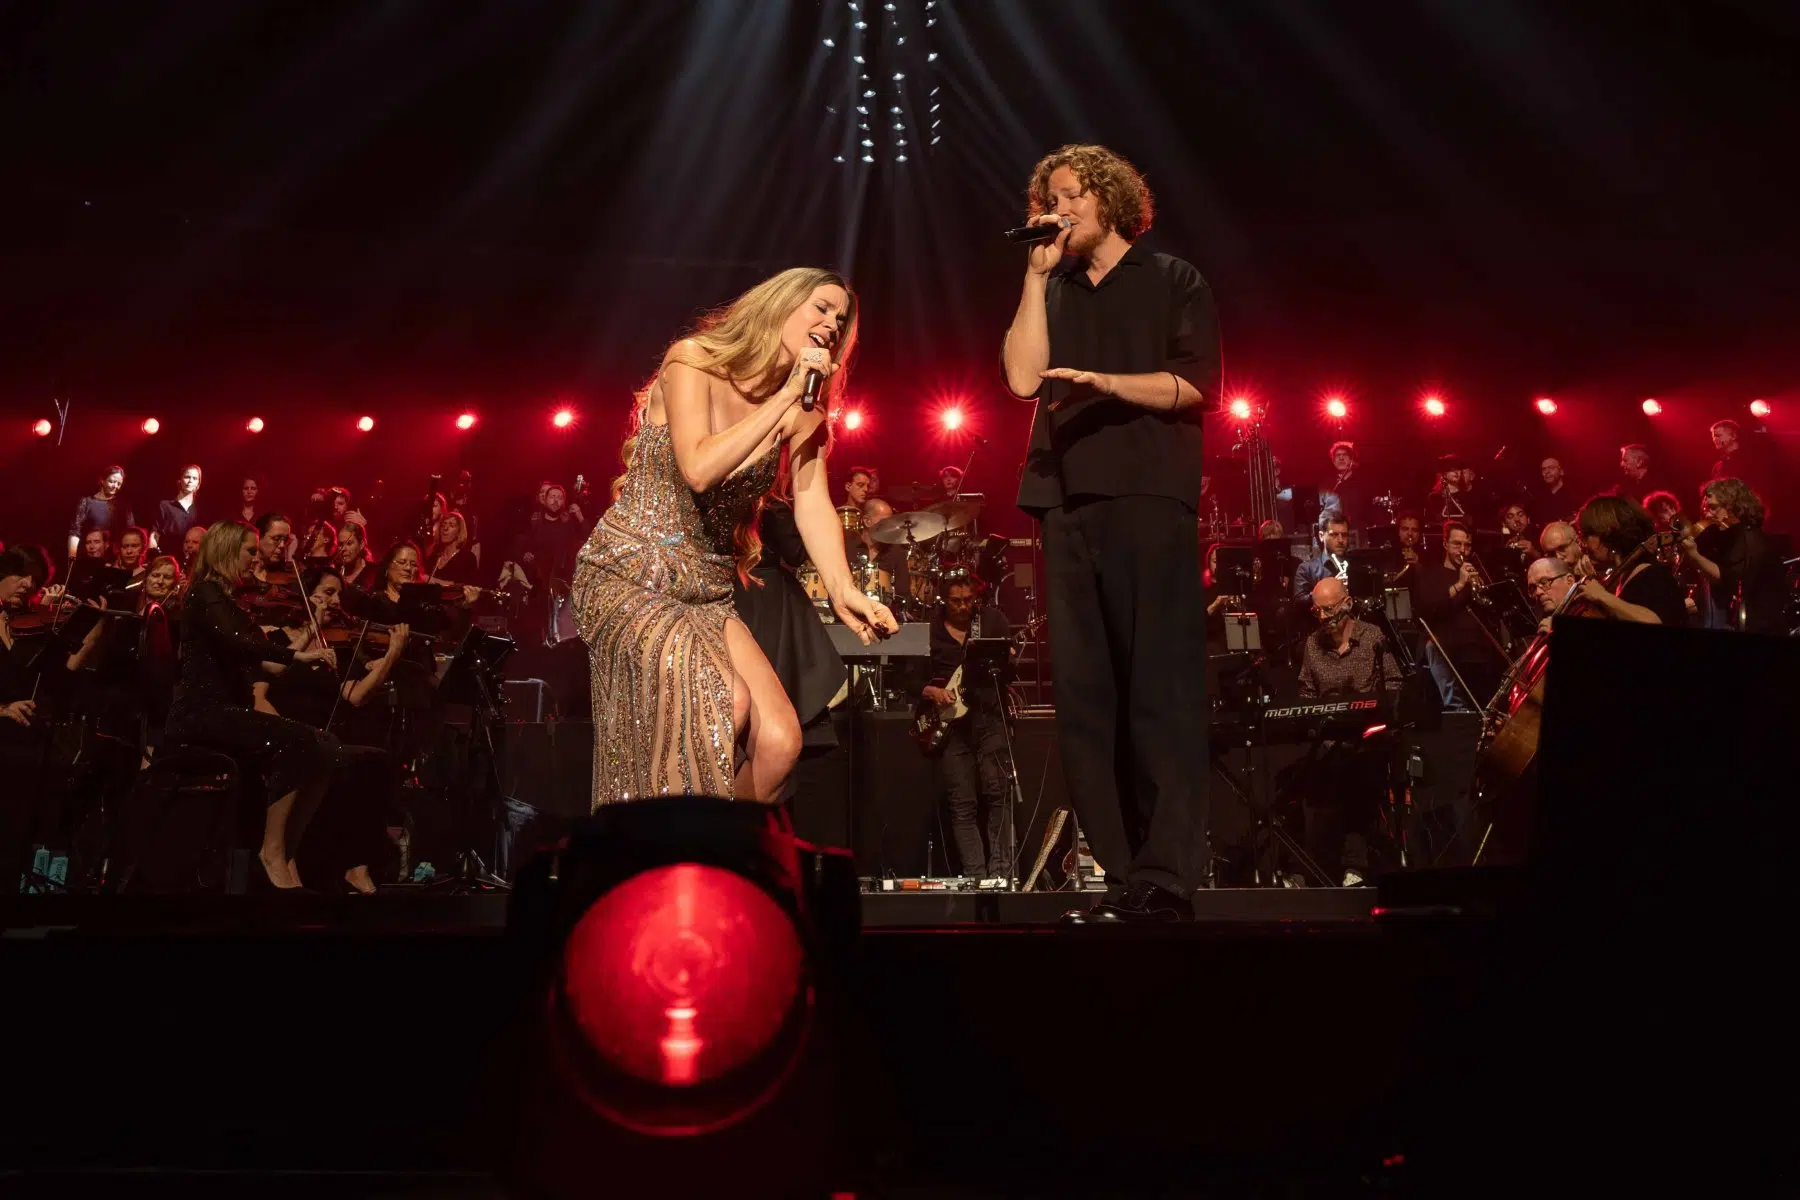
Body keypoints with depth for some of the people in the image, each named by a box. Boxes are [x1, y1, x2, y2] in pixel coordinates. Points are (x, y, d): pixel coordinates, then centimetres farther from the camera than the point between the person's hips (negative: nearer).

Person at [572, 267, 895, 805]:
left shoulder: (805, 412, 6)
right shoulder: (693, 362, -8)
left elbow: (813, 503, -7)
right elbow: (699, 469, -23)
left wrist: (843, 590, -23)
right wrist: (786, 394, -20)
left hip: (706, 593, 5)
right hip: (628, 576, -5)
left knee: (780, 742, -15)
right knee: (725, 704, -29)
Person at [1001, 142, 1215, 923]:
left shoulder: (1169, 281, 11)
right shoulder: (1053, 294, 22)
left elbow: (1195, 384, -2)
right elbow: (1022, 378, 5)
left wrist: (1103, 381, -15)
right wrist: (1038, 273, 6)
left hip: (1149, 497, -5)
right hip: (1067, 503, 5)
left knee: (1160, 691, -9)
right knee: (1085, 697, 1)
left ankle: (1165, 880, -9)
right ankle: (1121, 875, 6)